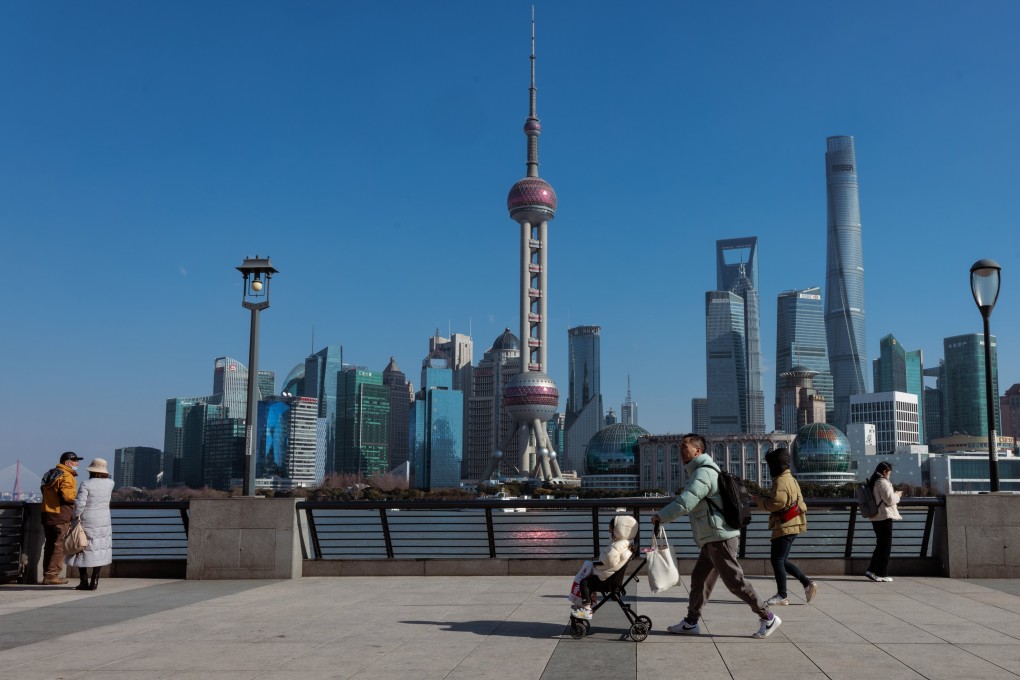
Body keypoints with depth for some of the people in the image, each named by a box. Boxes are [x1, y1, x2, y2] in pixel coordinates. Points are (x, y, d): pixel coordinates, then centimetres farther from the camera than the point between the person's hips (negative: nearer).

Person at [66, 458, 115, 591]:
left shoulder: (86, 484, -13)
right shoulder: (110, 483, -1)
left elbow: (80, 503, -18)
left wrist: (76, 516, -5)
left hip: (86, 522, -4)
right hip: (103, 523, 4)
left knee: (82, 552, 7)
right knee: (99, 552, 10)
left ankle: (84, 582, 6)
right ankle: (94, 582, 7)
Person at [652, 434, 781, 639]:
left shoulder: (703, 472, -16)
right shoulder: (699, 471, 19)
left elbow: (685, 502, -25)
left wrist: (661, 516, -15)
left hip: (719, 537, -11)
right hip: (712, 538, 11)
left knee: (734, 580, -6)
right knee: (699, 578, 12)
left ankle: (767, 618, 2)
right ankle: (691, 622, 18)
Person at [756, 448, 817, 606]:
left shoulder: (781, 481, -16)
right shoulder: (790, 479, 17)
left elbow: (778, 502, -28)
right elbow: (798, 500, 21)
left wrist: (761, 501, -12)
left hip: (785, 526, -11)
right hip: (791, 525, 11)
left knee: (777, 561, -4)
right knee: (782, 561, 15)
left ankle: (782, 596, 1)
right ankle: (808, 584, 12)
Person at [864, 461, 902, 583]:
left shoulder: (872, 482, 14)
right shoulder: (883, 482, -15)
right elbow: (889, 499, -18)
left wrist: (894, 494, 21)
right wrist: (897, 495, 1)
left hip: (875, 517, 9)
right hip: (884, 517, -9)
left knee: (880, 545, 16)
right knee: (885, 546, -1)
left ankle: (871, 570, 13)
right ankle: (882, 574, 2)